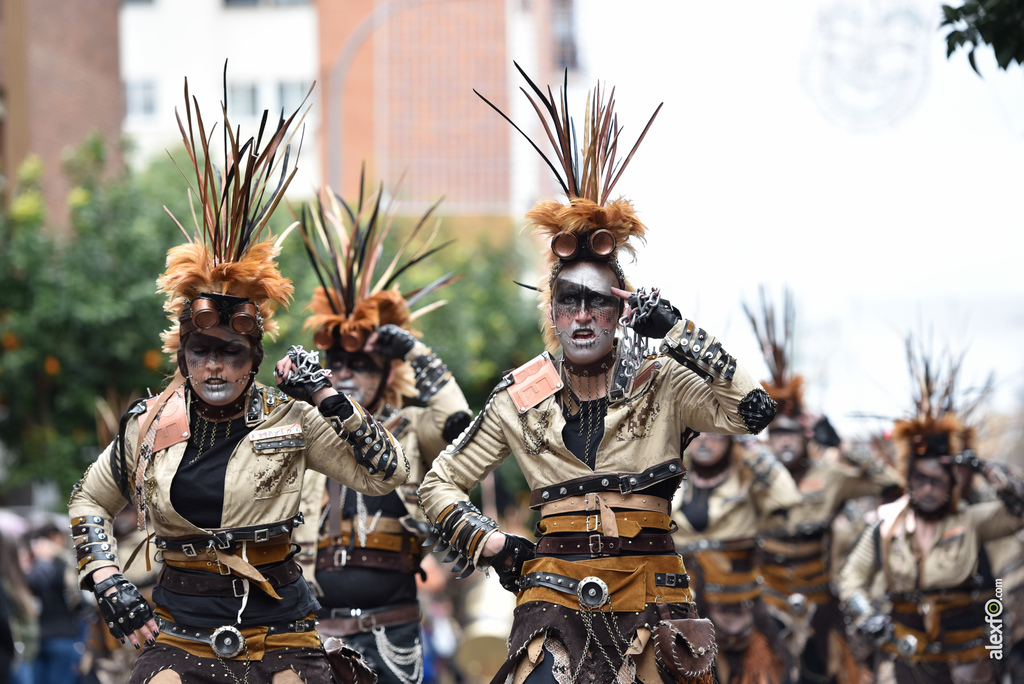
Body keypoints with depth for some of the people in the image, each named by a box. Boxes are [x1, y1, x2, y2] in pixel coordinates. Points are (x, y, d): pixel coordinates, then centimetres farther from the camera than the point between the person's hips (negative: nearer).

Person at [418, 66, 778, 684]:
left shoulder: (661, 387, 2)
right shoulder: (520, 401, 6)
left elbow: (752, 411, -14)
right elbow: (441, 484, 15)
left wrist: (680, 333, -12)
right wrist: (490, 543, 1)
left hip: (648, 599, 0)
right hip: (555, 600, 0)